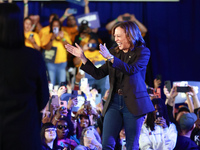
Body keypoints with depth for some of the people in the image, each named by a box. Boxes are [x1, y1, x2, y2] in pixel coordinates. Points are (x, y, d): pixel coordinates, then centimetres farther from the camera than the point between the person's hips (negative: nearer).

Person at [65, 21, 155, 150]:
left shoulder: (143, 52, 0)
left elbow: (132, 69, -18)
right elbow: (98, 74, 13)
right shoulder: (115, 53, 14)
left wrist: (110, 57, -24)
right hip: (114, 102, 4)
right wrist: (82, 58, 6)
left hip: (133, 103, -4)